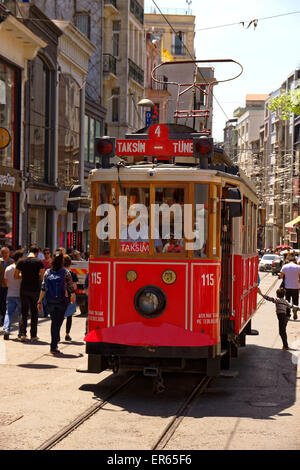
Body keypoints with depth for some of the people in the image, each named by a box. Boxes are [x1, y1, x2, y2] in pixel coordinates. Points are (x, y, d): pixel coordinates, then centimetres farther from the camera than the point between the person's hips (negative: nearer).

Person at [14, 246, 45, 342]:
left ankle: (23, 334, -2)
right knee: (34, 312, 9)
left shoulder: (21, 262, 0)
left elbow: (16, 276, 3)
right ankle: (33, 335, 11)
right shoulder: (39, 262, -7)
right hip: (35, 290, -2)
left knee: (24, 312, 9)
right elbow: (42, 277, -9)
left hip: (24, 289, 2)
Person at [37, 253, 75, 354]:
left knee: (54, 322, 20)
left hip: (50, 301, 3)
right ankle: (53, 347, -5)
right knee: (57, 323, 0)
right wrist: (73, 297, 16)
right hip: (62, 301, -3)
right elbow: (71, 287, -2)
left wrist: (40, 301, 2)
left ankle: (56, 339, 34)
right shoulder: (65, 272, -6)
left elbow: (43, 288, -2)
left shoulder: (47, 273, 0)